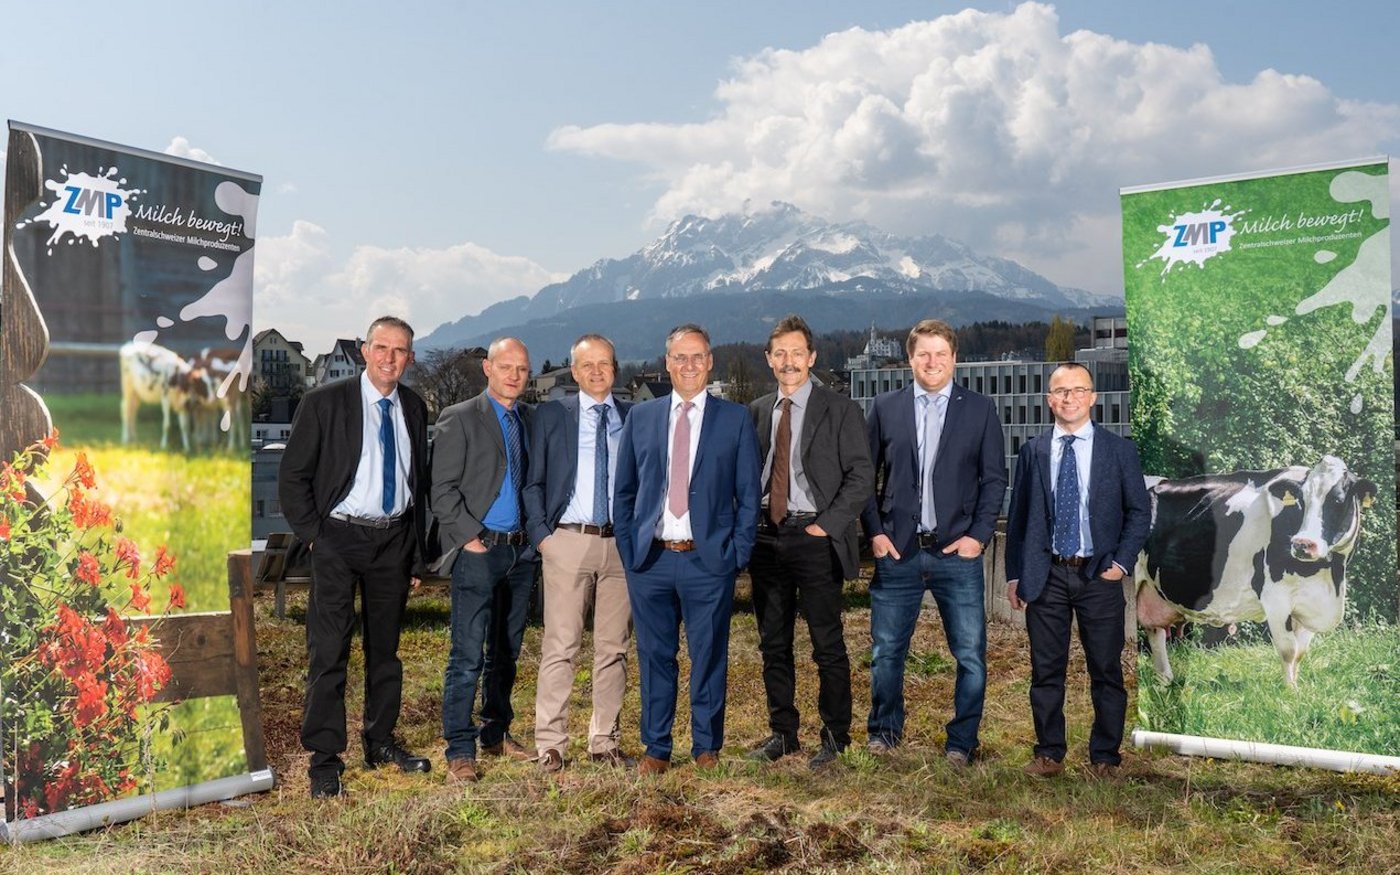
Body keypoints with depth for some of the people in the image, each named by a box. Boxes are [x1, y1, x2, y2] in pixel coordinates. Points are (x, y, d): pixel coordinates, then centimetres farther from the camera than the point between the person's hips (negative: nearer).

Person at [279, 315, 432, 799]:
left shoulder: (414, 409, 7)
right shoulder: (325, 402, -6)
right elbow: (292, 476, -3)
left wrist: (417, 555, 11)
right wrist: (313, 536, -8)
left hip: (394, 540, 4)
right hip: (339, 539, -4)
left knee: (385, 646, 14)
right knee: (329, 650, -5)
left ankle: (380, 741, 28)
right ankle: (324, 759, 5)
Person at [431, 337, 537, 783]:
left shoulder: (532, 419, 13)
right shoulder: (459, 419, -3)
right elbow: (442, 489, -8)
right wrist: (470, 536, -13)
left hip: (521, 550, 6)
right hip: (478, 550, -5)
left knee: (506, 652, 14)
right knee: (468, 655, -6)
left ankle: (497, 733, 27)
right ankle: (460, 750, 2)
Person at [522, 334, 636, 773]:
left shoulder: (635, 417, 10)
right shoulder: (551, 415, 5)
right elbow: (533, 483, 5)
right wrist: (541, 534, -5)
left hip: (622, 542, 2)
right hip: (568, 540, -2)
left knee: (614, 648, 7)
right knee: (560, 647, -3)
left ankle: (605, 742, 18)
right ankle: (550, 744, 6)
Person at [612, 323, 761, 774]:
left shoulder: (735, 419, 4)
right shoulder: (640, 417, 9)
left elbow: (748, 495, 4)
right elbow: (623, 491, 13)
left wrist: (738, 553, -4)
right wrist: (628, 549, 4)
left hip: (709, 560, -1)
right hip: (650, 560, 2)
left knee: (709, 657, 5)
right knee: (655, 657, 8)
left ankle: (706, 747, 21)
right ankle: (656, 749, 21)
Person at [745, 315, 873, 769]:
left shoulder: (840, 410, -2)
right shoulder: (756, 412, 12)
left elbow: (862, 476, -5)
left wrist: (828, 525, -12)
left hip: (815, 537, -5)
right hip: (766, 538, 5)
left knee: (828, 645, 0)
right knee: (773, 644, 11)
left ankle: (835, 736, 12)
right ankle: (782, 733, 22)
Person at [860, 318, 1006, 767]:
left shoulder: (980, 409, 4)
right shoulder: (885, 407, 6)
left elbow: (994, 478, 4)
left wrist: (979, 535, -6)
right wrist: (874, 532, -1)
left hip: (957, 551, -1)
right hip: (897, 551, 1)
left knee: (970, 654, 1)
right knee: (886, 651, 9)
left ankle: (962, 742, 18)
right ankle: (885, 730, 28)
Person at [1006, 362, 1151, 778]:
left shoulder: (1119, 450, 3)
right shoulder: (1032, 452, 6)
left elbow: (1140, 511, 4)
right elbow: (1017, 516, 8)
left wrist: (1122, 562, -6)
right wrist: (1014, 574, 4)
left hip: (1099, 575, -1)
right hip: (1045, 576, 1)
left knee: (1106, 672, 6)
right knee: (1046, 672, 7)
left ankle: (1105, 757, 20)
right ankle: (1049, 754, 20)